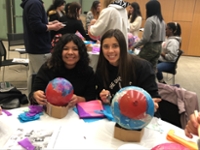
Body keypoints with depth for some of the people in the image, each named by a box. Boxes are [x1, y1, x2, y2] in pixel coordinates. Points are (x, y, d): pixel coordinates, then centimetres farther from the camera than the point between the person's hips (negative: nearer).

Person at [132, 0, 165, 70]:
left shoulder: (150, 20, -15)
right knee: (152, 68, 12)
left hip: (150, 47, -8)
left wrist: (135, 45, -8)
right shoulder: (162, 21, 11)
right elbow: (162, 37, 15)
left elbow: (146, 38, -18)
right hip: (158, 47, 8)